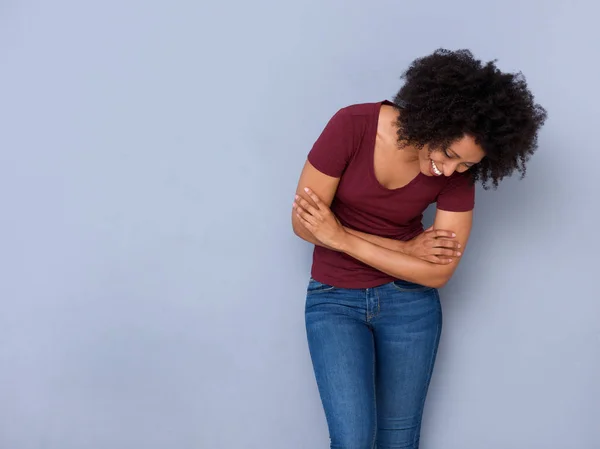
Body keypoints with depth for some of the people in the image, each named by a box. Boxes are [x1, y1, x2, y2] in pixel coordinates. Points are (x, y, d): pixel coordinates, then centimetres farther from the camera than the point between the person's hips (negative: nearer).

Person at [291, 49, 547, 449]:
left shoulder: (458, 173, -13)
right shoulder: (352, 126, -21)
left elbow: (439, 272, -12)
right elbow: (304, 221, -16)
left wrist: (343, 238, -20)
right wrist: (403, 248, -17)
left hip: (409, 301, 2)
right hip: (335, 298, -2)